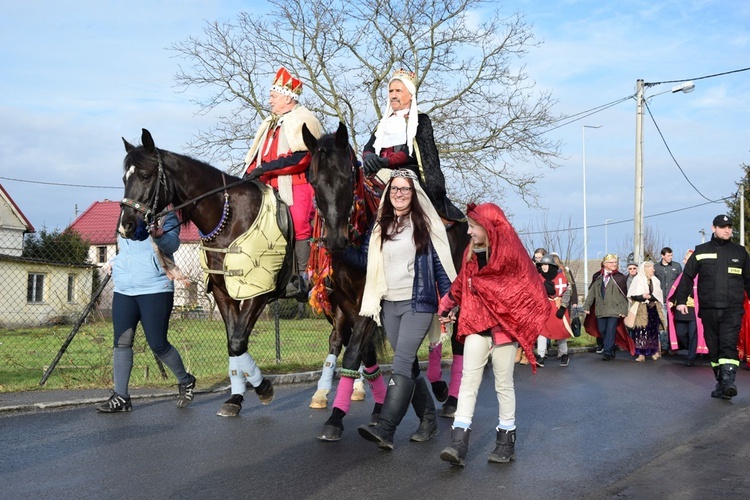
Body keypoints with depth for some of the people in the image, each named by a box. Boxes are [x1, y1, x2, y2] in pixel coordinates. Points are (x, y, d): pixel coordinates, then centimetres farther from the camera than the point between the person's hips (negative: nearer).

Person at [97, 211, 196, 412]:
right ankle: (120, 397, 5)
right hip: (123, 291, 6)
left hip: (155, 290, -6)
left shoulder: (166, 217, -1)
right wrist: (113, 262, 11)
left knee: (158, 344, -5)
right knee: (122, 342, 0)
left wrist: (160, 236, -41)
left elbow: (172, 243, -20)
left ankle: (186, 382, 19)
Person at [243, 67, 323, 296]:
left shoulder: (303, 121, -5)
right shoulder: (270, 123, 22)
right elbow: (258, 154, 24)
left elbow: (300, 158, -17)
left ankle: (304, 277, -5)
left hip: (297, 186, -8)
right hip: (270, 188, 8)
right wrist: (251, 172, 4)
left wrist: (265, 168, -19)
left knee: (299, 226, -12)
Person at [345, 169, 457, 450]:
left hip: (418, 304, -5)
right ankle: (428, 420, 24)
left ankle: (385, 430, -22)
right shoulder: (379, 226, 11)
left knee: (402, 363, -16)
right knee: (409, 366, 11)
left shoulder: (425, 224, 0)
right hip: (388, 305, 5)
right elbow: (365, 260, 7)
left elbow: (440, 265, 0)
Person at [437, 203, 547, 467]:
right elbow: (462, 284, 17)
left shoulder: (510, 251, -8)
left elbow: (527, 290, -7)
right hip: (476, 325, 4)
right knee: (469, 381, -4)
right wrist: (447, 307, 8)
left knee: (504, 384, 6)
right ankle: (458, 444, -8)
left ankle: (506, 441, 19)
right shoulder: (471, 253, 8)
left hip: (503, 325, -4)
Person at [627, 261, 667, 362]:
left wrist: (649, 296, -10)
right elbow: (632, 295, -6)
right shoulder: (637, 280, -2)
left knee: (653, 331, 3)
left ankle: (654, 352, 12)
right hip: (641, 310, -4)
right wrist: (643, 297, -20)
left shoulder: (655, 281, 13)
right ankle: (641, 354, -6)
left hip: (653, 309, 4)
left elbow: (659, 296, 9)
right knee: (641, 332, -8)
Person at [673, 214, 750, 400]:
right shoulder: (701, 251, 8)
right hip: (708, 309, 1)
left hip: (733, 309, -1)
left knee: (729, 345, -14)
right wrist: (681, 300, 3)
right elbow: (687, 277, 9)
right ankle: (720, 382, 16)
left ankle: (728, 382, -21)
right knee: (714, 348, 6)